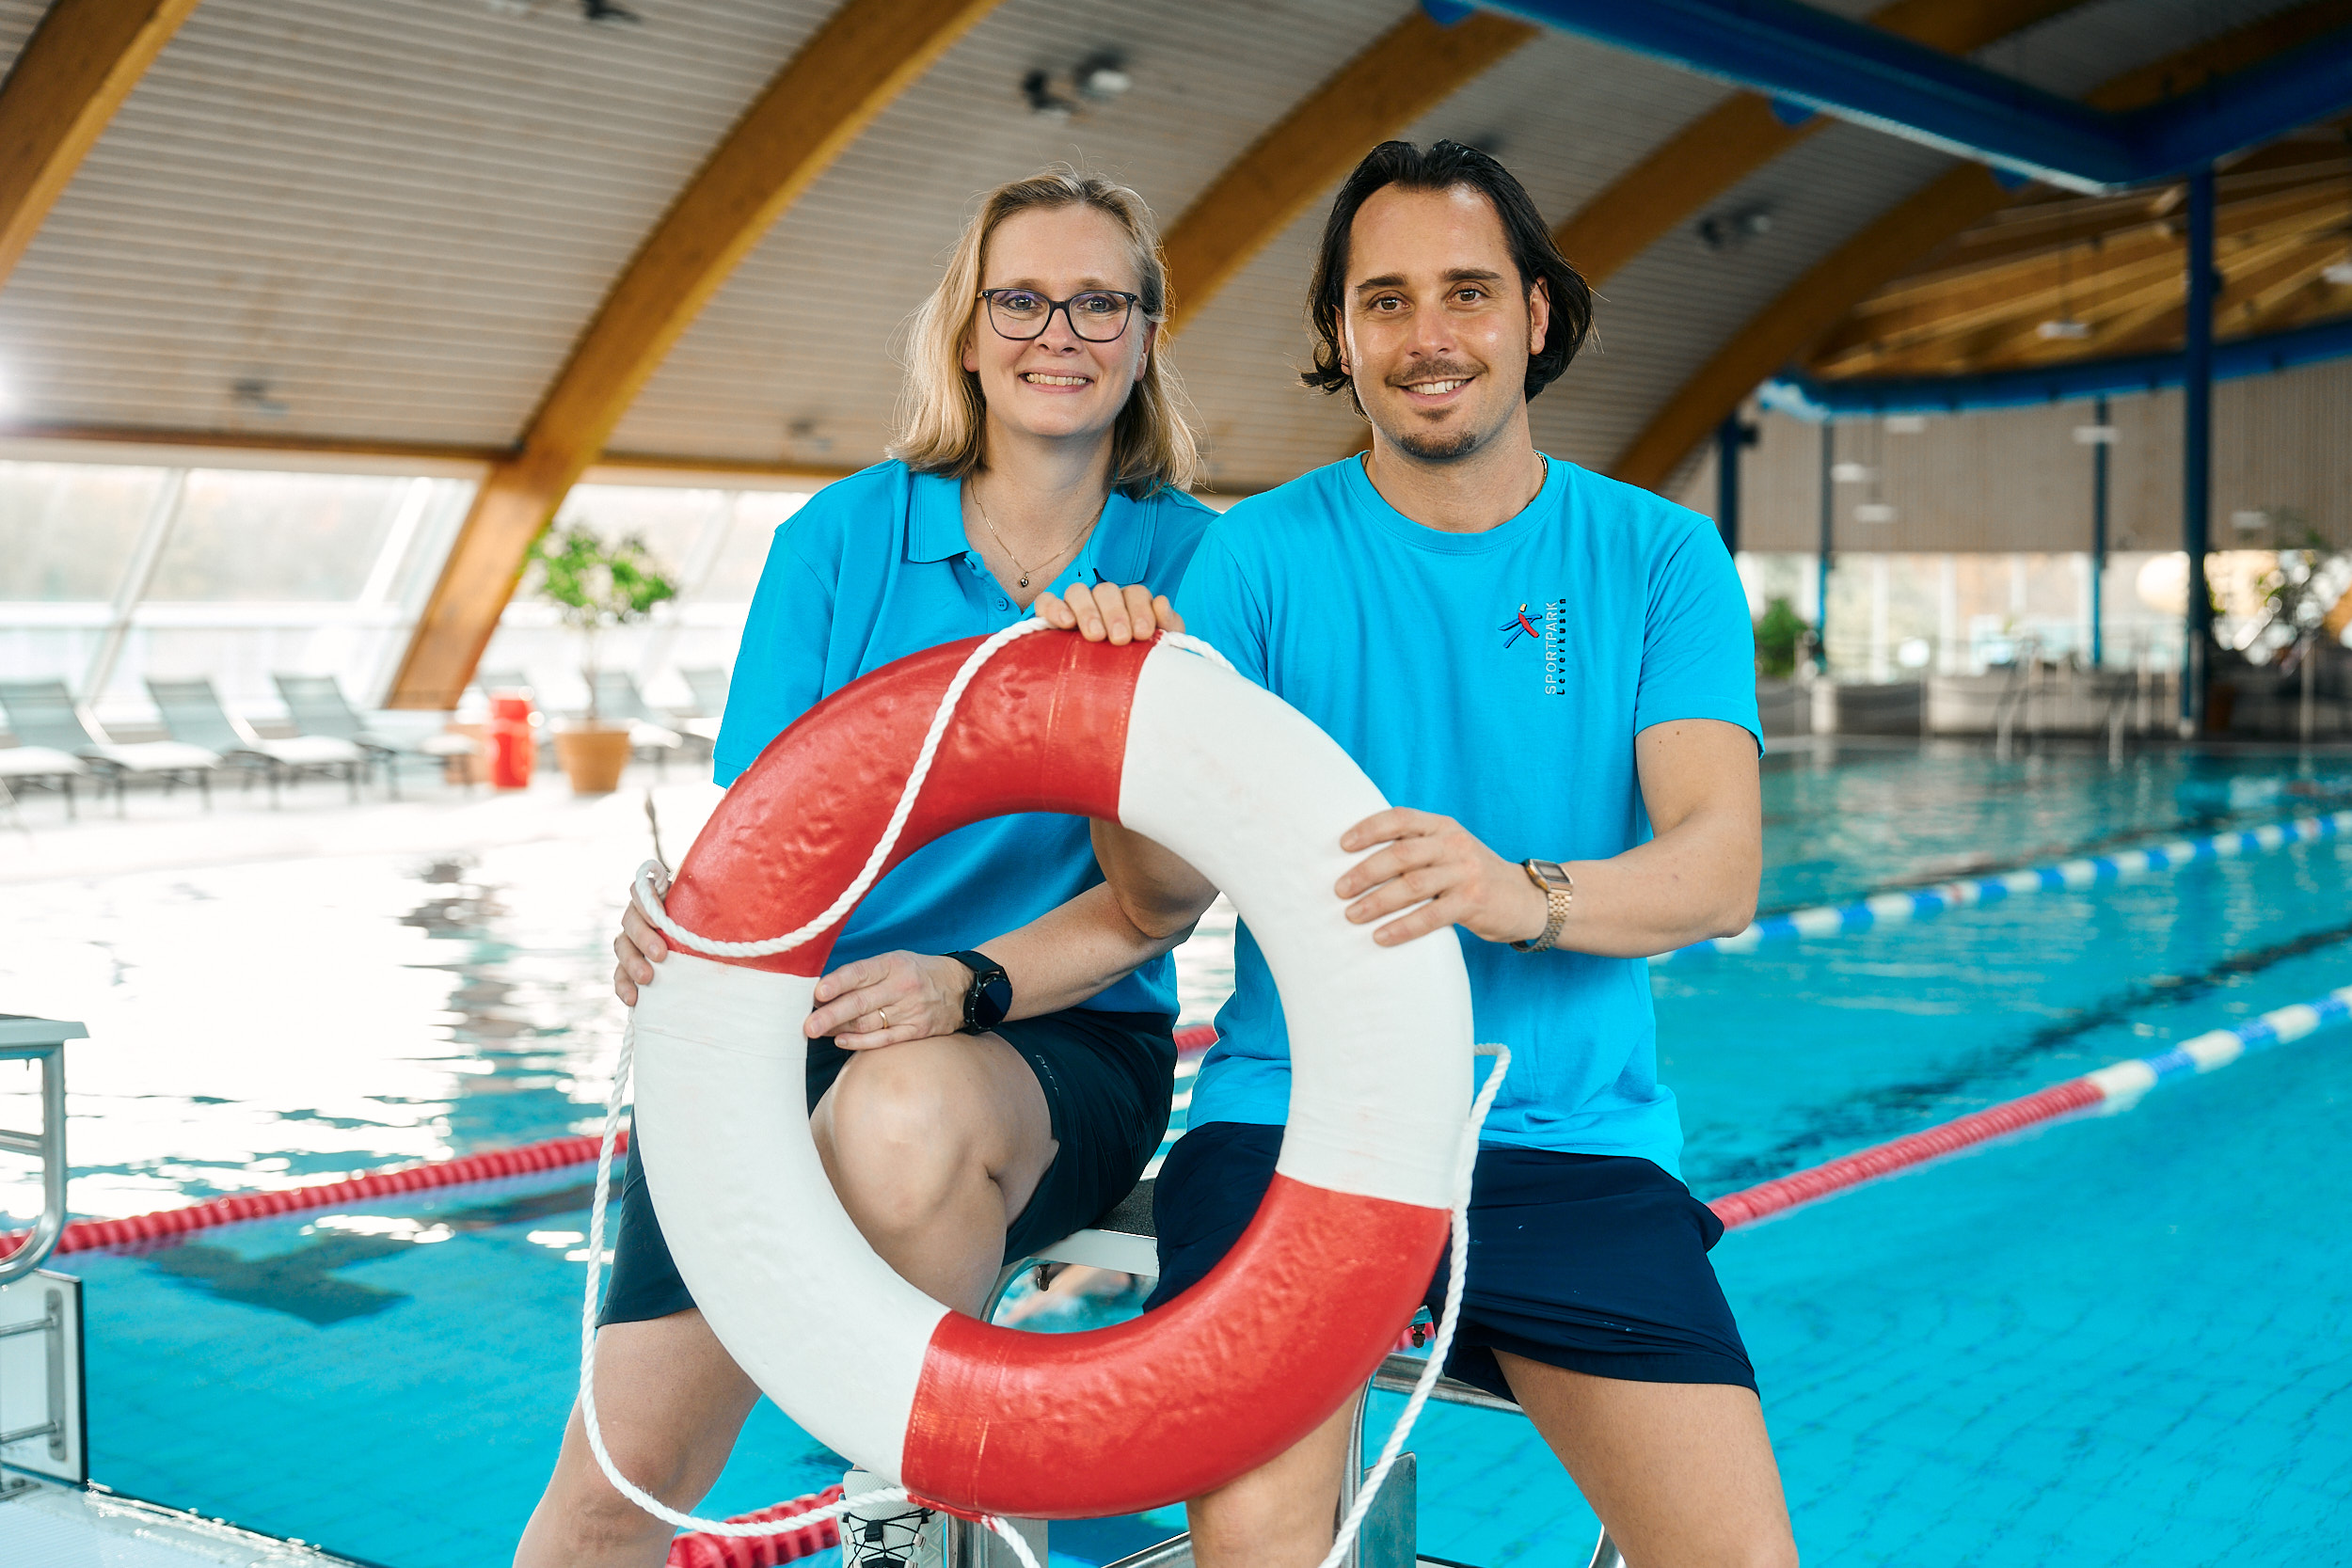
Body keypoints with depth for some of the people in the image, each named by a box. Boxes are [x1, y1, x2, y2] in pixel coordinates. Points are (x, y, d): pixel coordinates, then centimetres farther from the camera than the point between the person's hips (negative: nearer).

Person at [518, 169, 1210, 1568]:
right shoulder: (842, 539, 4)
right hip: (791, 1030, 1)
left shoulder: (1195, 570, 1)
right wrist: (677, 935, -23)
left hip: (1065, 1047, -1)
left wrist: (972, 983, -23)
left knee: (907, 1111, -38)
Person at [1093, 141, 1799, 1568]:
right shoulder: (1261, 556, 3)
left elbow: (1721, 869, -9)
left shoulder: (1659, 561, 5)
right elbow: (1166, 902, -2)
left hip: (1572, 1138, 1)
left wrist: (1518, 892, -29)